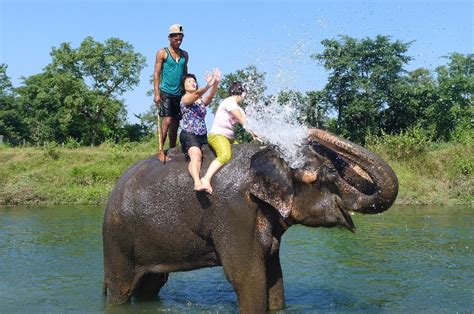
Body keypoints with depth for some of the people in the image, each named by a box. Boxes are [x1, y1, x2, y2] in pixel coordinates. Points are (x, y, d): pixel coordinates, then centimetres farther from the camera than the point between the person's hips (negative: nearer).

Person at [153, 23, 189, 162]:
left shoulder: (184, 54, 15)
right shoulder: (162, 53, 0)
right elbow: (156, 74, -3)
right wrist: (157, 93, -11)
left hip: (180, 93, 5)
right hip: (166, 92, -5)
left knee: (176, 123, 7)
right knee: (167, 121, -15)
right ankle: (160, 150, -10)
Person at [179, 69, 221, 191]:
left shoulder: (202, 100, 18)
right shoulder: (185, 98, 4)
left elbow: (210, 96, -5)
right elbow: (197, 94, -19)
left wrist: (215, 83, -26)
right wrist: (208, 85, -39)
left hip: (203, 135, 10)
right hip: (189, 134, -10)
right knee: (196, 155, -32)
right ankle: (197, 182, -51)